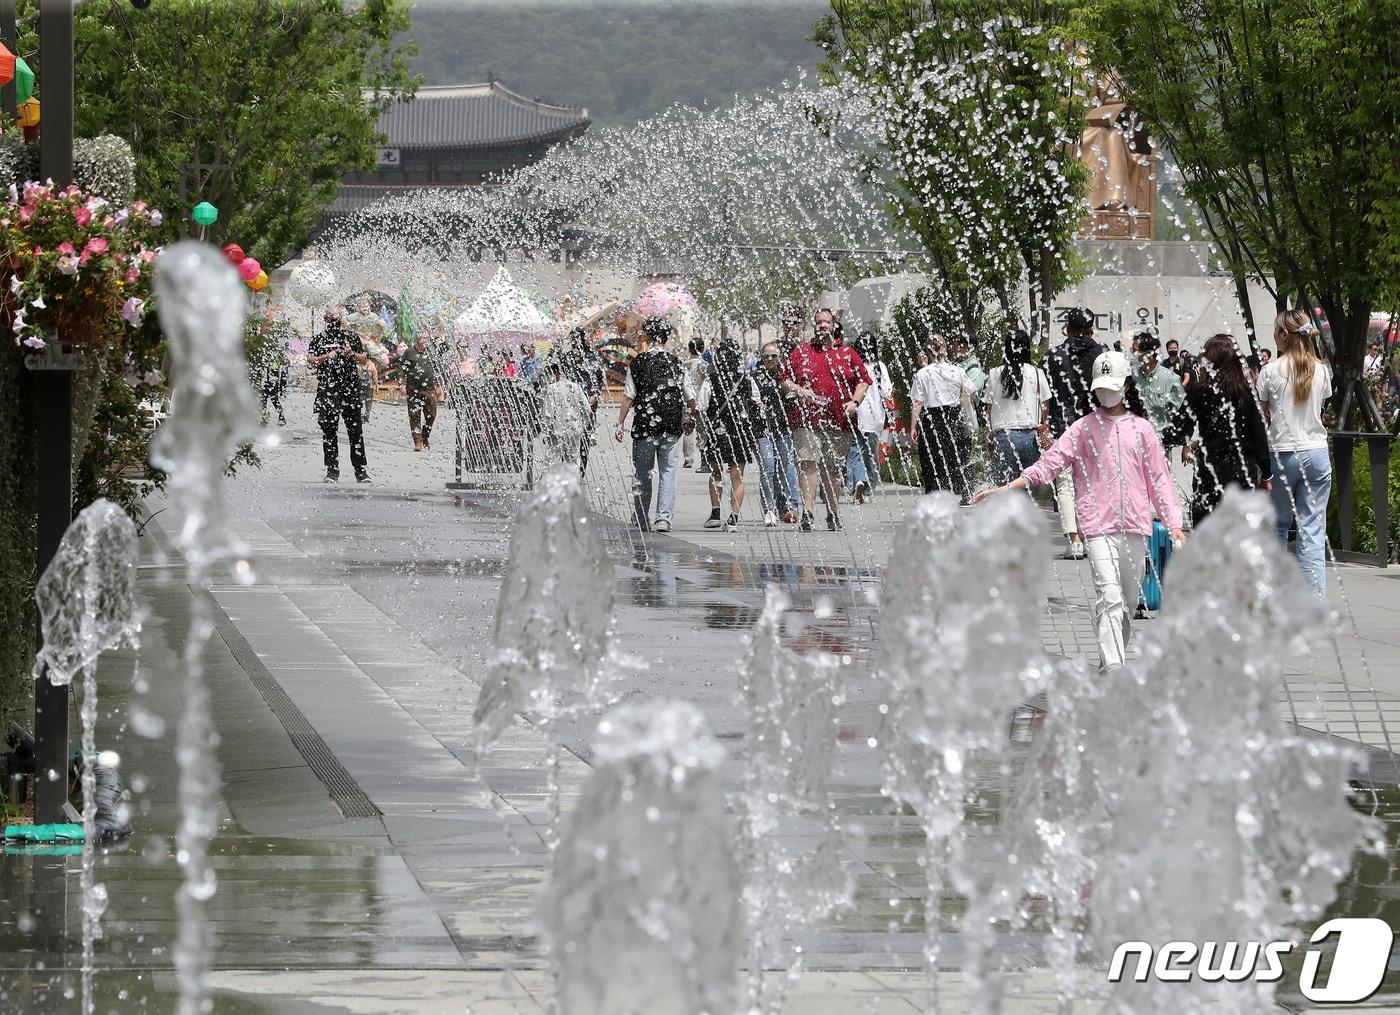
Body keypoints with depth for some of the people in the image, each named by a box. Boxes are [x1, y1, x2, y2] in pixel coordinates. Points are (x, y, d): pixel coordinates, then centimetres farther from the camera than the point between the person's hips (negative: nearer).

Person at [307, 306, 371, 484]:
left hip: (350, 388, 0)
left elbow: (364, 359, 13)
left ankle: (361, 471, 2)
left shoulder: (352, 337, 13)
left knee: (356, 430, -2)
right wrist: (326, 357, -14)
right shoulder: (319, 339, 12)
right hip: (327, 388, 0)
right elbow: (310, 360, 2)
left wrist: (352, 354, -6)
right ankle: (332, 471, 2)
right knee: (329, 430, -3)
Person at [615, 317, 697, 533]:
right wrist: (691, 418, 26)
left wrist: (620, 424, 2)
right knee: (668, 472, 5)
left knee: (643, 474, 9)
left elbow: (628, 397, -5)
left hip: (645, 426, -1)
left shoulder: (638, 362, -4)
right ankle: (664, 518, -5)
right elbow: (690, 397, 9)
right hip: (672, 426, 1)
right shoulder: (677, 363, 3)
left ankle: (641, 521, 14)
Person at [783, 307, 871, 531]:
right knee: (808, 463, -13)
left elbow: (863, 380, 14)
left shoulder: (847, 353, 12)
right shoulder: (801, 351, 11)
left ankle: (833, 513, 17)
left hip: (839, 420, 2)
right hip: (806, 418, -2)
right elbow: (785, 380, 12)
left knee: (833, 468, 8)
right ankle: (807, 512, -18)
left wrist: (854, 401, -2)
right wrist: (798, 390, -9)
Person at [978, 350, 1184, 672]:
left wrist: (1174, 523, 4)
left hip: (1135, 525, 3)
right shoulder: (1083, 428, 4)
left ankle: (1111, 661, 23)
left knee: (1128, 601, 9)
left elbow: (1158, 478, 11)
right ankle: (1114, 671, -23)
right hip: (1099, 525, -3)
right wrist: (1005, 489, -10)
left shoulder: (1141, 428, 10)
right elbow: (1049, 463, -1)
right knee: (1109, 597, -16)